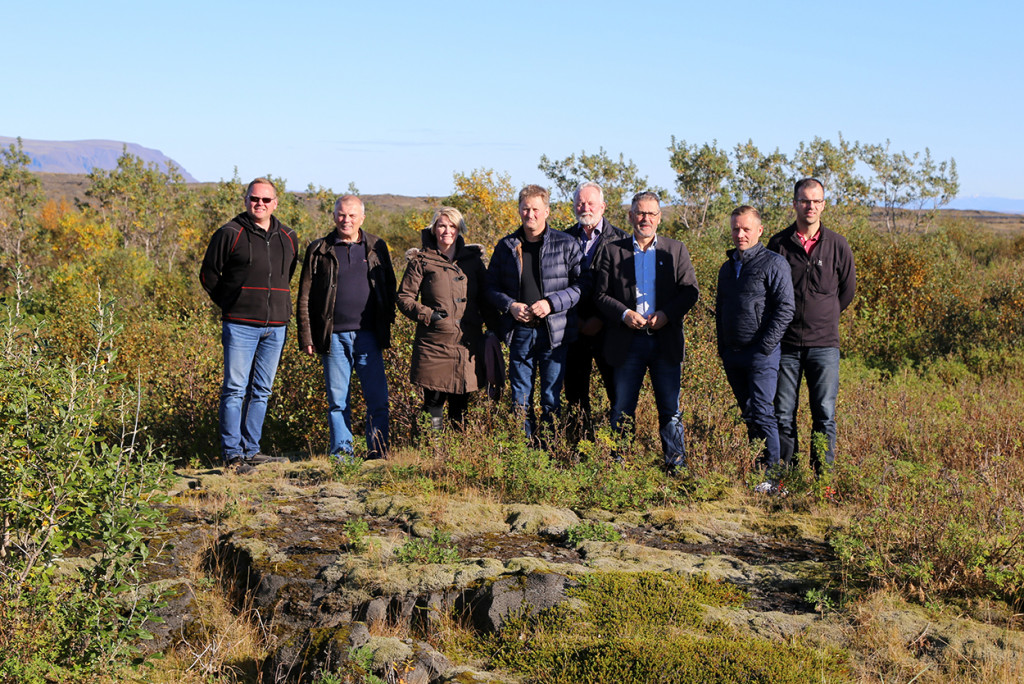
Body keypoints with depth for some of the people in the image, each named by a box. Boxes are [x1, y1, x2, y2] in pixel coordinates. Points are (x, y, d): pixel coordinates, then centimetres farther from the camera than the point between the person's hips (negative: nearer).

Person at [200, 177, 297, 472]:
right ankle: (232, 454, 0)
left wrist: (280, 307, 13)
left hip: (276, 327, 5)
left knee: (261, 391, 9)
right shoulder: (230, 234, -2)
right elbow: (208, 274, 3)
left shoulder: (288, 238, 12)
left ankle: (251, 450, 17)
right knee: (235, 389, -5)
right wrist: (230, 305, 3)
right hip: (241, 326, -5)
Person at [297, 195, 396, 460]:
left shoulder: (377, 248, 10)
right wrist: (306, 336, 0)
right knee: (337, 400, 5)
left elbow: (389, 289, 12)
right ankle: (341, 452, 14)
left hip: (368, 336, 0)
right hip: (334, 336, 0)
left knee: (378, 399, -2)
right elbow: (305, 296, 6)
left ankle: (378, 452, 7)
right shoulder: (319, 250, 7)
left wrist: (387, 326, 2)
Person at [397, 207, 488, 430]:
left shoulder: (473, 259, 12)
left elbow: (485, 296, 19)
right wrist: (428, 315, -11)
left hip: (468, 346, 3)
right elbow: (404, 298, 2)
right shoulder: (421, 261, 2)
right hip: (434, 345, -3)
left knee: (461, 403, 9)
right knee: (434, 402, -2)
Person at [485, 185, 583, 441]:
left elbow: (581, 284, -2)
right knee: (520, 400, 7)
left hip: (554, 332, -2)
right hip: (519, 332, 2)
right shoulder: (506, 246, 9)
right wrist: (509, 305, -7)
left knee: (552, 399, 3)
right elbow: (491, 287, 12)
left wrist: (551, 303, -14)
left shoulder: (566, 244, 1)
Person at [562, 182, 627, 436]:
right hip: (575, 327, 3)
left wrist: (600, 320, -10)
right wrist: (576, 320, -3)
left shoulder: (619, 239, 1)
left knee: (618, 390, -3)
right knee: (575, 391, 8)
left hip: (608, 327, -3)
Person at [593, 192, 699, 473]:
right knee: (622, 411, 5)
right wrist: (624, 314, -14)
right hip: (627, 342, 0)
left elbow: (690, 291, 4)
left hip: (666, 341, 1)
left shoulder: (676, 250, 9)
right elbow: (600, 295, 3)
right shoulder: (612, 251, 7)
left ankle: (677, 468, 13)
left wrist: (667, 314, -13)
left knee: (670, 411, 5)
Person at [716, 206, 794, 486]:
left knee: (761, 414, -9)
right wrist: (722, 348, 14)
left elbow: (785, 309, -11)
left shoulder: (774, 264, -5)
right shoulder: (727, 268, 17)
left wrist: (764, 347, -15)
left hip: (761, 354, -7)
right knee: (749, 415, 11)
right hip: (732, 355, 7)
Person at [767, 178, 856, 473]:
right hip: (786, 344, 0)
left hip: (824, 344, 0)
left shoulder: (837, 245, 2)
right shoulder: (778, 243, 1)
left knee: (824, 416, 1)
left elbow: (848, 290, 15)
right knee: (783, 416, 4)